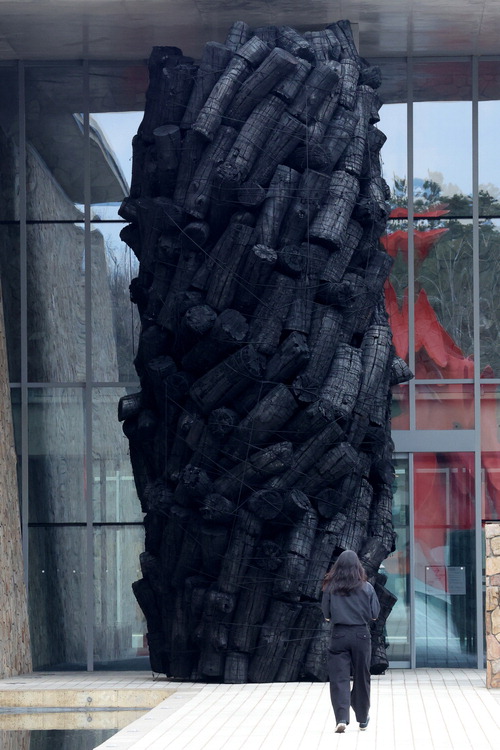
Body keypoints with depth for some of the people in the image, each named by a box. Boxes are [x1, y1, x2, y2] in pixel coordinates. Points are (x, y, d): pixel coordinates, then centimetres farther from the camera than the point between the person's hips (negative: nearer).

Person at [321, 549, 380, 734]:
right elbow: (374, 615, 0)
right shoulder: (366, 588, -4)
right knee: (361, 677, 15)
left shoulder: (330, 587, -4)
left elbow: (326, 615, 0)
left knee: (339, 678, 0)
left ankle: (341, 718, -16)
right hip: (361, 635, 1)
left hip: (338, 635, -1)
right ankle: (362, 718, 28)